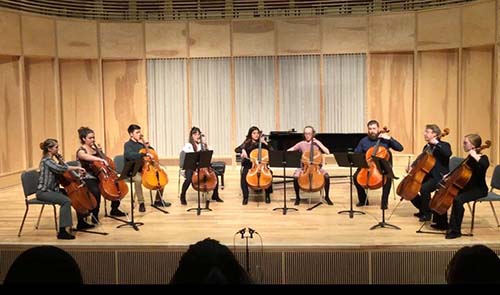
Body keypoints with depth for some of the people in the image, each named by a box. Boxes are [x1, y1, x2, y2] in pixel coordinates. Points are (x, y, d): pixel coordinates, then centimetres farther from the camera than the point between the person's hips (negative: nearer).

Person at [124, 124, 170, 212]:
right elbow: (129, 155, -30)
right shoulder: (128, 145, -7)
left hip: (144, 169, 7)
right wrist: (145, 154, -37)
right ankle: (141, 203, -25)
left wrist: (148, 147, 5)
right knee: (138, 179, -38)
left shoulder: (140, 143, 12)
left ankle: (158, 200, 11)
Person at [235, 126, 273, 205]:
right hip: (249, 165, 0)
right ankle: (245, 196, -17)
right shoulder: (247, 143, 7)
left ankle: (267, 195, -10)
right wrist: (243, 150, -23)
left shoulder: (261, 143, 9)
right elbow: (237, 149, -3)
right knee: (243, 175, -30)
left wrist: (265, 143, -12)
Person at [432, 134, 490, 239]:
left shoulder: (483, 158, -13)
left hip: (478, 189, -9)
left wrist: (475, 157, -32)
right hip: (466, 187, 9)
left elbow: (484, 166, -38)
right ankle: (442, 223, 19)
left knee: (458, 200, -34)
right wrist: (450, 175, 10)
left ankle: (455, 230, -26)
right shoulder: (470, 158, 11)